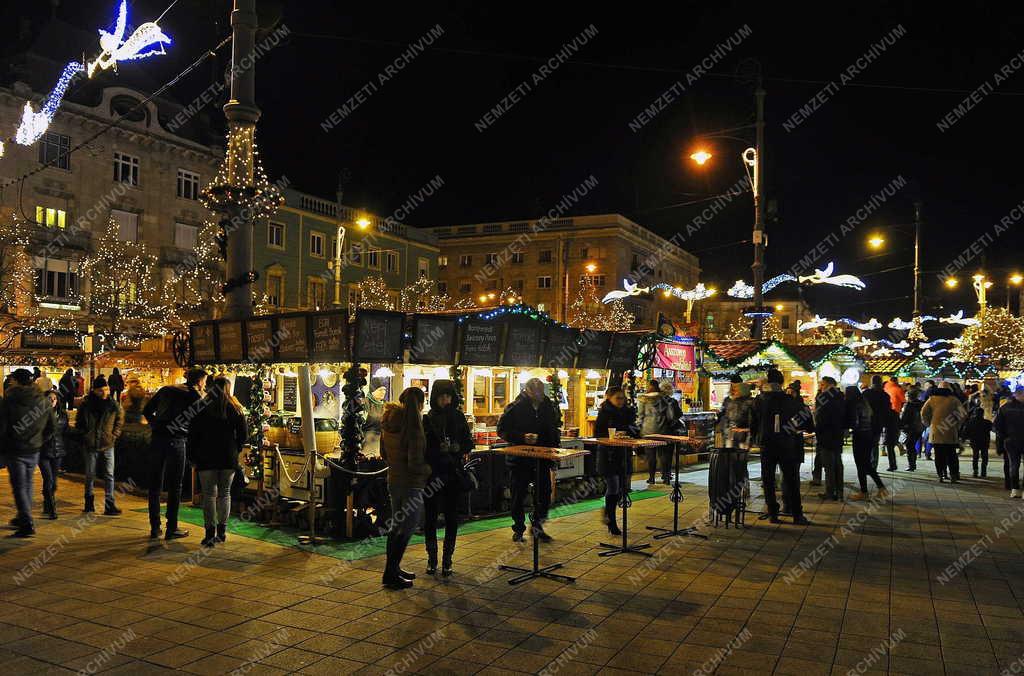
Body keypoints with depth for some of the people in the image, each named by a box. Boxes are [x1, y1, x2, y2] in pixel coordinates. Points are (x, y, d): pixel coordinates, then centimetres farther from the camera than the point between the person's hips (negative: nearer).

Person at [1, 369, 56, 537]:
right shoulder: (42, 401, 1)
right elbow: (52, 425, 7)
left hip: (14, 450, -5)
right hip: (34, 450, 5)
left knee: (19, 486, -1)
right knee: (27, 484, 20)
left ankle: (27, 524, -9)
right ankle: (23, 518, 31)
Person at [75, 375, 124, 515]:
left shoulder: (113, 405, -3)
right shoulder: (86, 405, -5)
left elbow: (120, 420, 13)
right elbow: (78, 423, 9)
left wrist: (114, 435, 4)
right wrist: (85, 434, -1)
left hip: (108, 445, 0)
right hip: (90, 446, 0)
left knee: (109, 475, -3)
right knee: (90, 475, 11)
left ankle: (110, 505, -2)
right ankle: (89, 503, 25)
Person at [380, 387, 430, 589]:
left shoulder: (388, 424, 2)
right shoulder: (413, 427, -22)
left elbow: (384, 453, 14)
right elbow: (415, 464, -22)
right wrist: (429, 469, -4)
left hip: (393, 480, 8)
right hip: (411, 484, -8)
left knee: (397, 526, 20)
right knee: (406, 529, 3)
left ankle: (393, 569, 31)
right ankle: (390, 575, 8)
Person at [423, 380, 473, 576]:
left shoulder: (459, 417, 4)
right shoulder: (427, 419, -1)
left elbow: (469, 444, 5)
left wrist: (457, 448, -13)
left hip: (453, 473, 1)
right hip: (432, 473, -1)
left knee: (451, 517, 4)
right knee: (430, 517, 4)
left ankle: (447, 559, 14)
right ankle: (432, 558, 17)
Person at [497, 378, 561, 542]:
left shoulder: (549, 407, 4)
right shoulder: (515, 408, -10)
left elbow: (555, 429, 17)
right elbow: (502, 430, -9)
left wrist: (555, 447, 6)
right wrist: (522, 437, -21)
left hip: (542, 459, 4)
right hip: (520, 459, -4)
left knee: (545, 494, 6)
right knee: (519, 496, 5)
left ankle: (537, 525, 26)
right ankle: (518, 529, 21)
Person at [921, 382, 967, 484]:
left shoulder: (932, 399, 1)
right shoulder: (953, 400, 0)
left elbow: (923, 413, -3)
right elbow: (963, 413, -4)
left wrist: (928, 424, 9)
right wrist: (957, 425, 6)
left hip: (936, 432, 0)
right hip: (950, 433, 0)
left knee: (939, 455, 6)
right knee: (951, 455, 7)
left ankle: (941, 475, 4)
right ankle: (953, 475, 4)